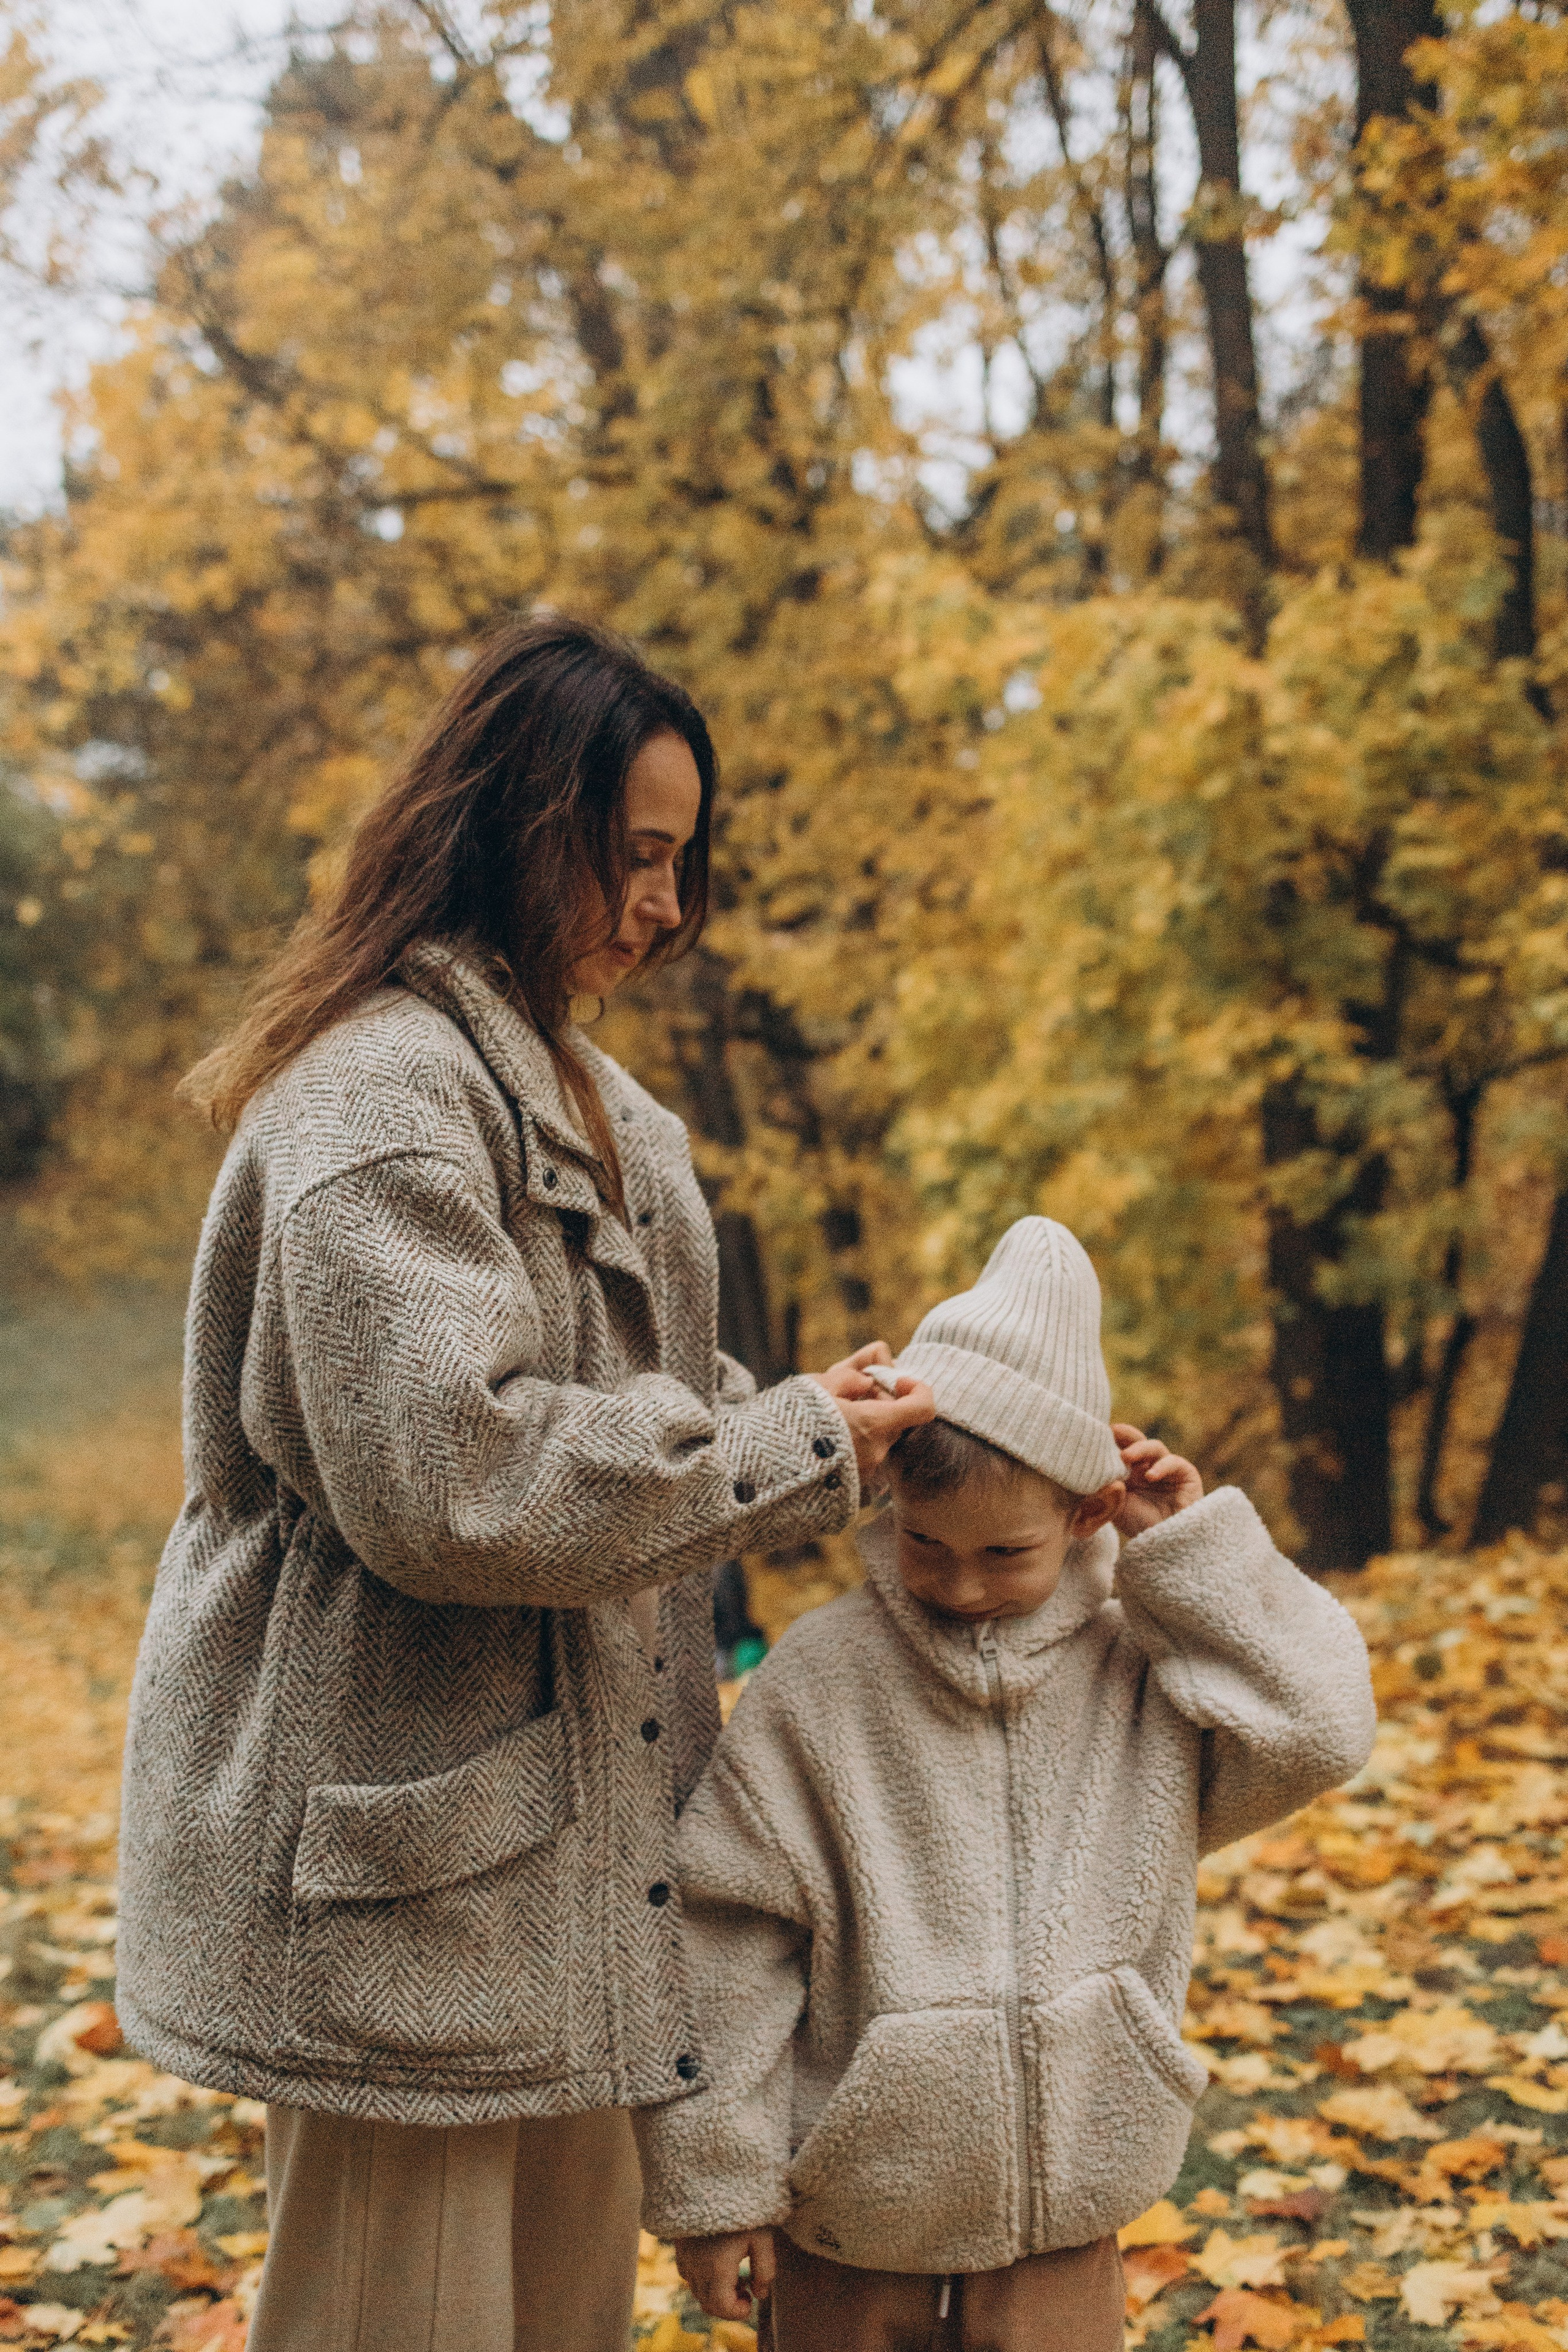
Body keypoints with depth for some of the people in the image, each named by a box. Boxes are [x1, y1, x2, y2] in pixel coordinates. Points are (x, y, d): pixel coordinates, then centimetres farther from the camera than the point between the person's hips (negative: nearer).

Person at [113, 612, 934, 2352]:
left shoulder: (588, 1102, 15)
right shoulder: (382, 1096, -17)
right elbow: (442, 1473, -26)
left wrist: (814, 1415, 2)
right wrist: (787, 1453, -17)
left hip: (567, 1842, 10)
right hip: (404, 1877, -9)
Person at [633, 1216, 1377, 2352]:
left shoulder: (1138, 1666, -4)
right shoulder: (818, 1682, -12)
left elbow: (1316, 1729, -9)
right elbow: (732, 1937, -9)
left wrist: (1194, 1552, -12)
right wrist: (714, 2180, -7)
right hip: (851, 2215, -1)